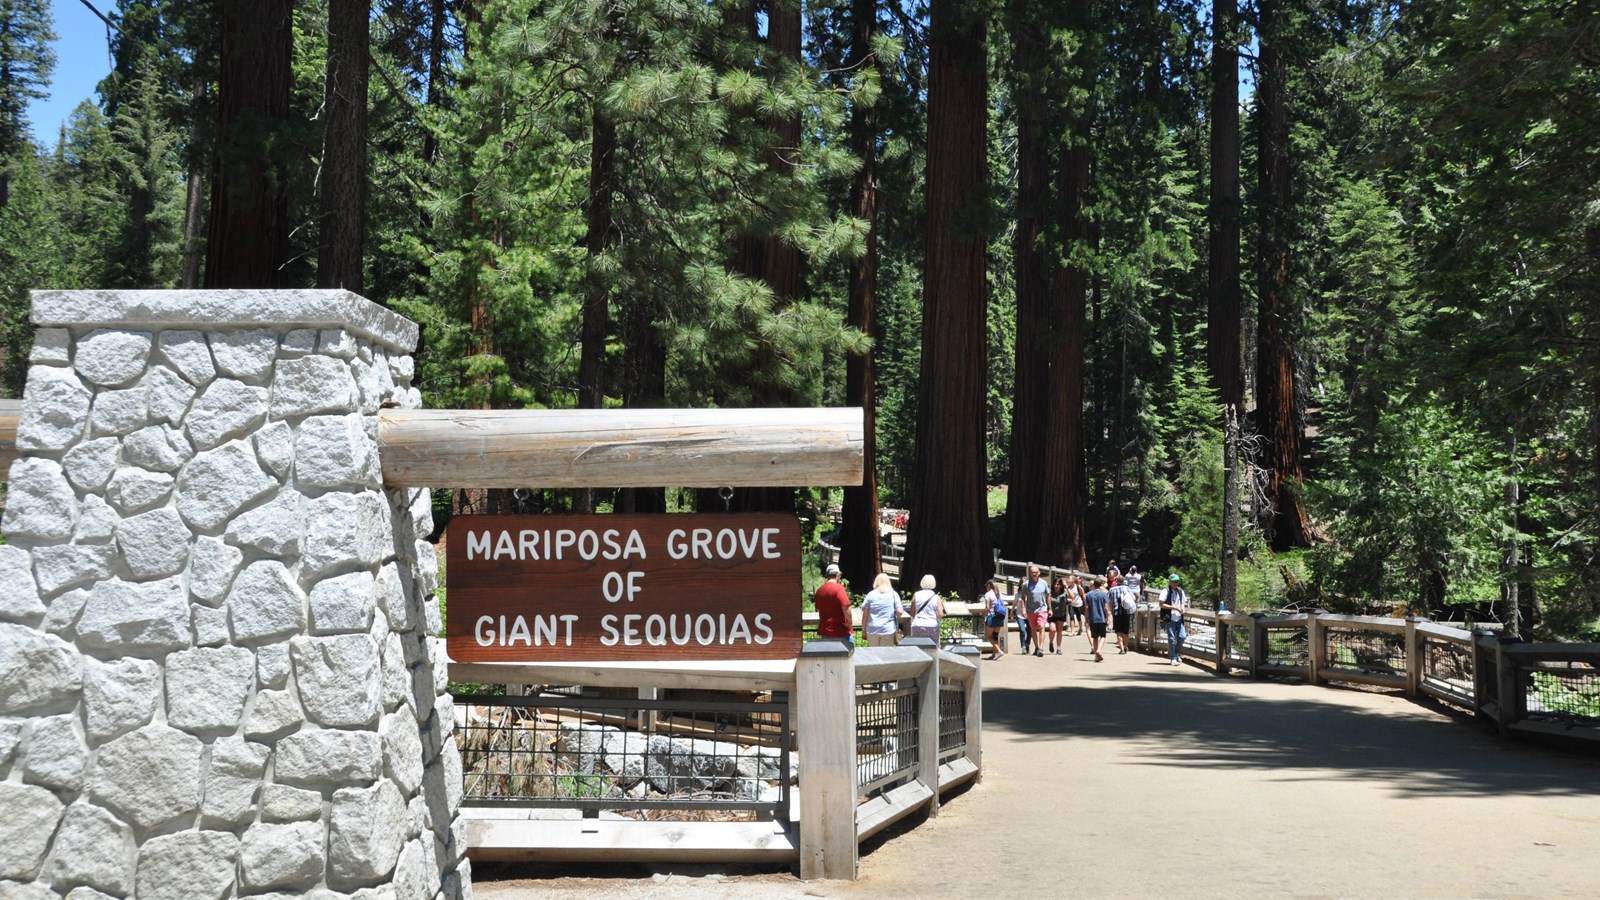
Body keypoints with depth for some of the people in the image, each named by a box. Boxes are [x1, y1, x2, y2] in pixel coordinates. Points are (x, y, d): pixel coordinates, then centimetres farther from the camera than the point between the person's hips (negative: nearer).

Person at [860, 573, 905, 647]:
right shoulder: (893, 595, 2)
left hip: (872, 631, 1)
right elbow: (900, 612, -6)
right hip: (889, 630, -1)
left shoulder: (870, 595, 3)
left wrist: (863, 630, 9)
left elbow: (865, 615, 1)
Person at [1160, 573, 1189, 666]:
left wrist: (1183, 608, 0)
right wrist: (1174, 607, -18)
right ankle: (1173, 658, 7)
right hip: (1170, 619, -5)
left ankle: (1177, 652, 20)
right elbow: (1162, 604, -12)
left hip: (1179, 619, 5)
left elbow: (1184, 602, 24)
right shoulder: (1166, 591, -6)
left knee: (1182, 636, -5)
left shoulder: (1180, 591, 13)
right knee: (1172, 639, -1)